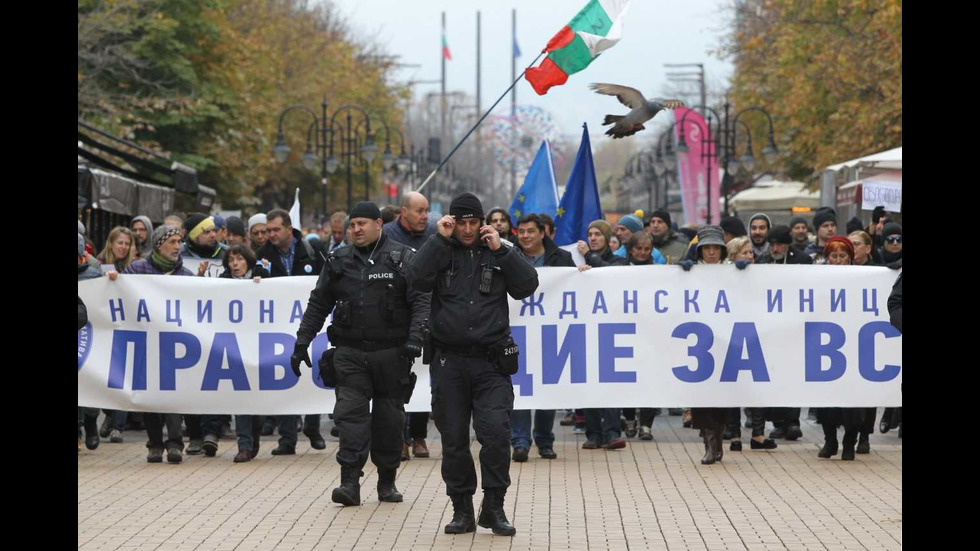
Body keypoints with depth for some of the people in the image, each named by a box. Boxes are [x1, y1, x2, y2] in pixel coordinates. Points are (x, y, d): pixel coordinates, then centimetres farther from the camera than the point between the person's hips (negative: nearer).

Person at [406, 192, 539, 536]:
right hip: (448, 362, 1)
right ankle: (462, 510, 15)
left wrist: (500, 250, -6)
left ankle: (493, 508, -2)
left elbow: (527, 285, -1)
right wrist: (440, 239, -9)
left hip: (491, 363, -1)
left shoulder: (497, 253, 10)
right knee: (454, 440, 4)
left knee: (496, 433, -13)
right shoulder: (441, 251, 8)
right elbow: (417, 279, -10)